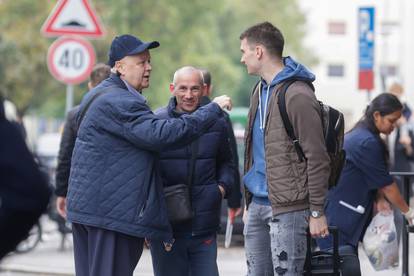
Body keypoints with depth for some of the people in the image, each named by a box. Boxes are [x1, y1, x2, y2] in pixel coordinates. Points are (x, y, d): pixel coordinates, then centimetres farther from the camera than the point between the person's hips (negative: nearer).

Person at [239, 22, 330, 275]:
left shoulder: (298, 96, -14)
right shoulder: (260, 91, 15)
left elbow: (317, 158, -15)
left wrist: (317, 212, -15)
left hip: (287, 207, -9)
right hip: (258, 204, 9)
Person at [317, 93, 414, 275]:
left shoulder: (360, 135, 14)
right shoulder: (366, 143, -17)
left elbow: (375, 178, 17)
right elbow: (386, 184, -12)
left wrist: (380, 199, -2)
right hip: (338, 217, -10)